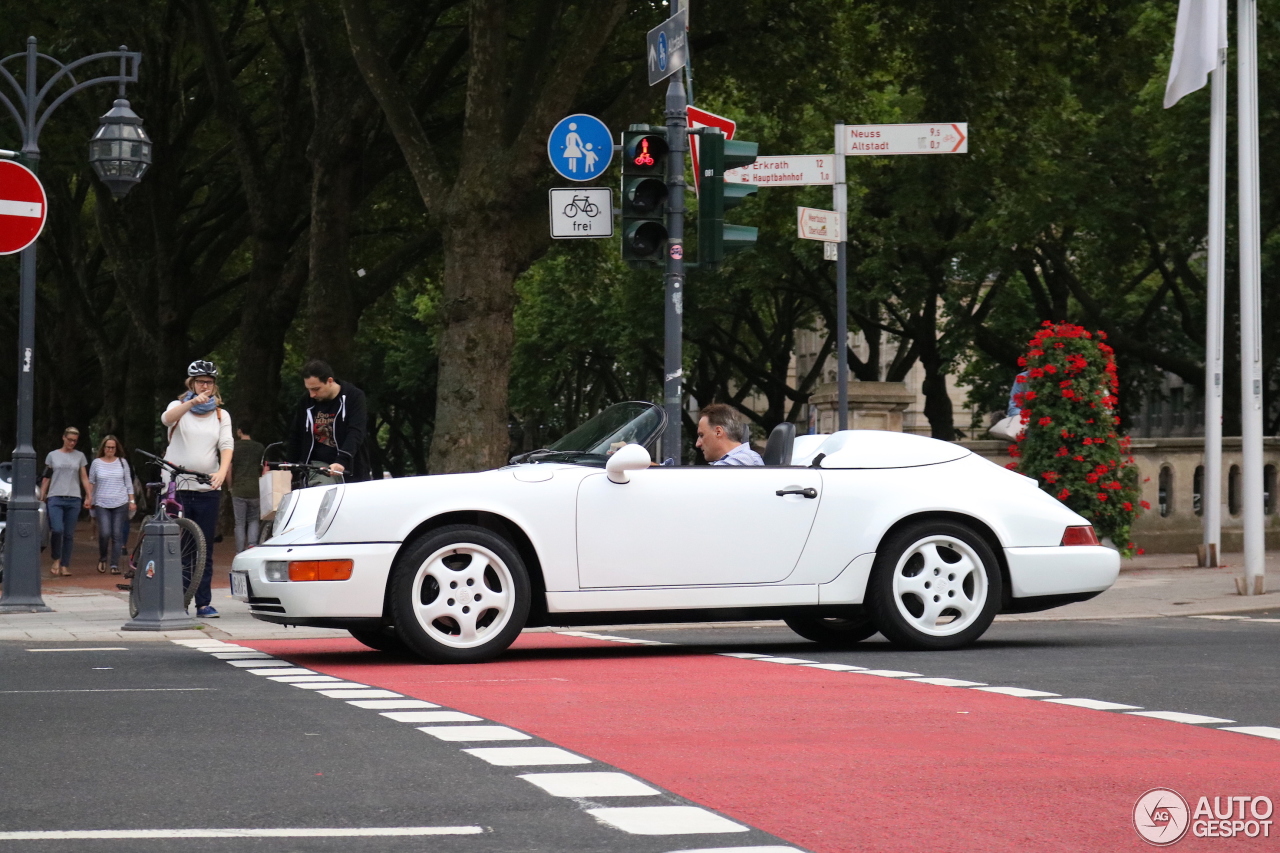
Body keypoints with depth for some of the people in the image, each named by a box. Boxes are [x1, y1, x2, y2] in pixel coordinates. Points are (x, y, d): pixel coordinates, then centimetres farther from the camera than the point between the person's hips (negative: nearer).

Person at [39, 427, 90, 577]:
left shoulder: (79, 456, 12)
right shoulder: (53, 455, 9)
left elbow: (84, 478, 12)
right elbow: (46, 478, 12)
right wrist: (41, 497, 5)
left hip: (73, 499, 2)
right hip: (55, 498, -2)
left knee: (69, 534, 0)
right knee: (57, 530, -18)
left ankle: (64, 566, 6)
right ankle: (56, 560, 1)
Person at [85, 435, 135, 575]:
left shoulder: (122, 462, 9)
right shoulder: (96, 463, 7)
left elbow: (128, 483, 12)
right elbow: (91, 483, 13)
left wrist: (132, 501, 6)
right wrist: (88, 499, 5)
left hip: (120, 504, 1)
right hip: (102, 504, -1)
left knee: (117, 534, -3)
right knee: (105, 533, -13)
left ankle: (115, 565, 1)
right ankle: (102, 558, 11)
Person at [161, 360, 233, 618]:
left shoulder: (221, 415, 13)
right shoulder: (180, 406, 6)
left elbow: (226, 445, -1)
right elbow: (167, 419, -18)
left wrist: (222, 471, -22)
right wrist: (192, 402, -35)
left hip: (208, 489, 2)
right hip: (177, 487, -2)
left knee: (205, 549, 2)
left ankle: (204, 602, 4)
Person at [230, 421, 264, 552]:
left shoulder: (233, 447, 0)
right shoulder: (260, 448, 6)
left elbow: (228, 469, -2)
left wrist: (231, 486, 10)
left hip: (238, 491, -2)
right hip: (255, 490, 2)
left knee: (240, 523, 3)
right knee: (254, 520, 14)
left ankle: (240, 553, 2)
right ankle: (252, 543, -8)